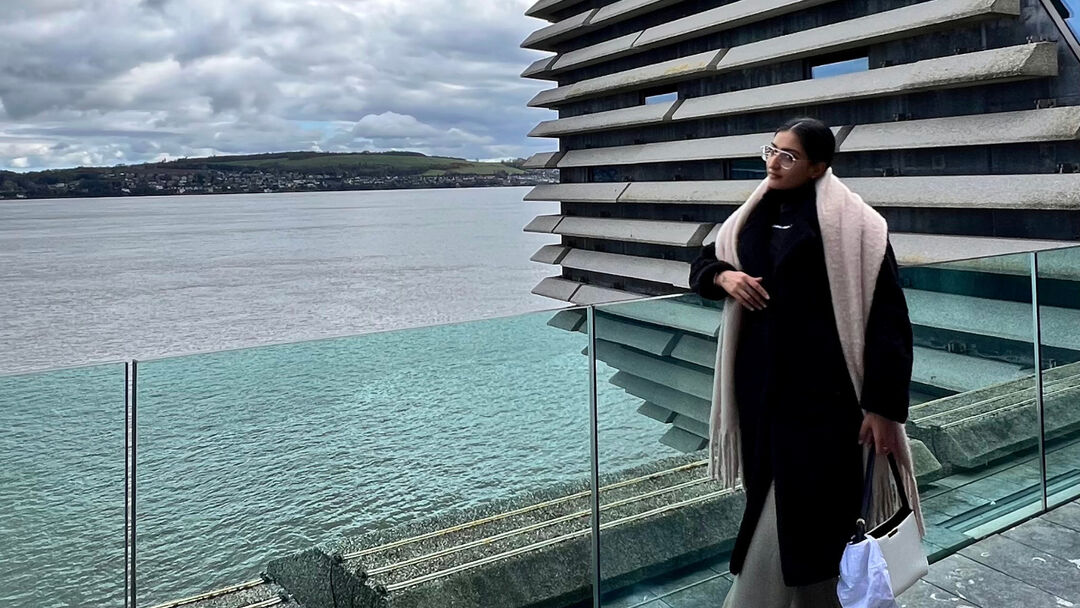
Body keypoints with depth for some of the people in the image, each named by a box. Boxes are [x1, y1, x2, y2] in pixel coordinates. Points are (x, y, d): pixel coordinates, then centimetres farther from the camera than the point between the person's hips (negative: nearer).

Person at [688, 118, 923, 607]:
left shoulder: (851, 223, -9)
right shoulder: (754, 216, 10)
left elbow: (887, 317, -11)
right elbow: (701, 265, 21)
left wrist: (883, 406, -14)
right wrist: (724, 276, -4)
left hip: (821, 389, -6)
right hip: (760, 383, 6)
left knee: (799, 513, -5)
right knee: (769, 493, 12)